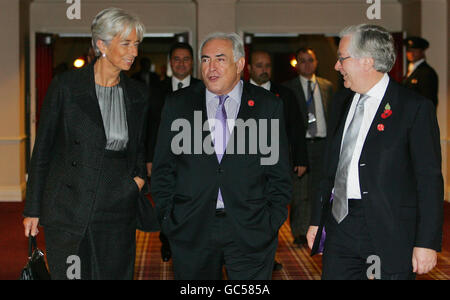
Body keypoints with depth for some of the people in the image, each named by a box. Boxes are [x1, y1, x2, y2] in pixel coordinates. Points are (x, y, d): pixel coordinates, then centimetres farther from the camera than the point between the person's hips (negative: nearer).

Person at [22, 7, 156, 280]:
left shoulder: (138, 94, 7)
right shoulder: (66, 86, -4)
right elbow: (43, 147, 0)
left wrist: (140, 177, 1)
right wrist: (33, 209, 0)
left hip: (118, 208, 3)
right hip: (68, 207, -3)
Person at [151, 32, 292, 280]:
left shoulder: (268, 105, 4)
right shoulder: (177, 105, 6)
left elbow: (279, 171, 5)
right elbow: (163, 169, 7)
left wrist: (273, 220, -2)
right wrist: (168, 217, 0)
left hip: (250, 230, -1)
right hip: (191, 230, 1)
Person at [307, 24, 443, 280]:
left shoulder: (415, 107, -8)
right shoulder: (342, 102, 13)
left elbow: (430, 179, -9)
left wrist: (427, 242, -13)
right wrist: (318, 220, 17)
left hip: (390, 232, -6)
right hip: (341, 228, 6)